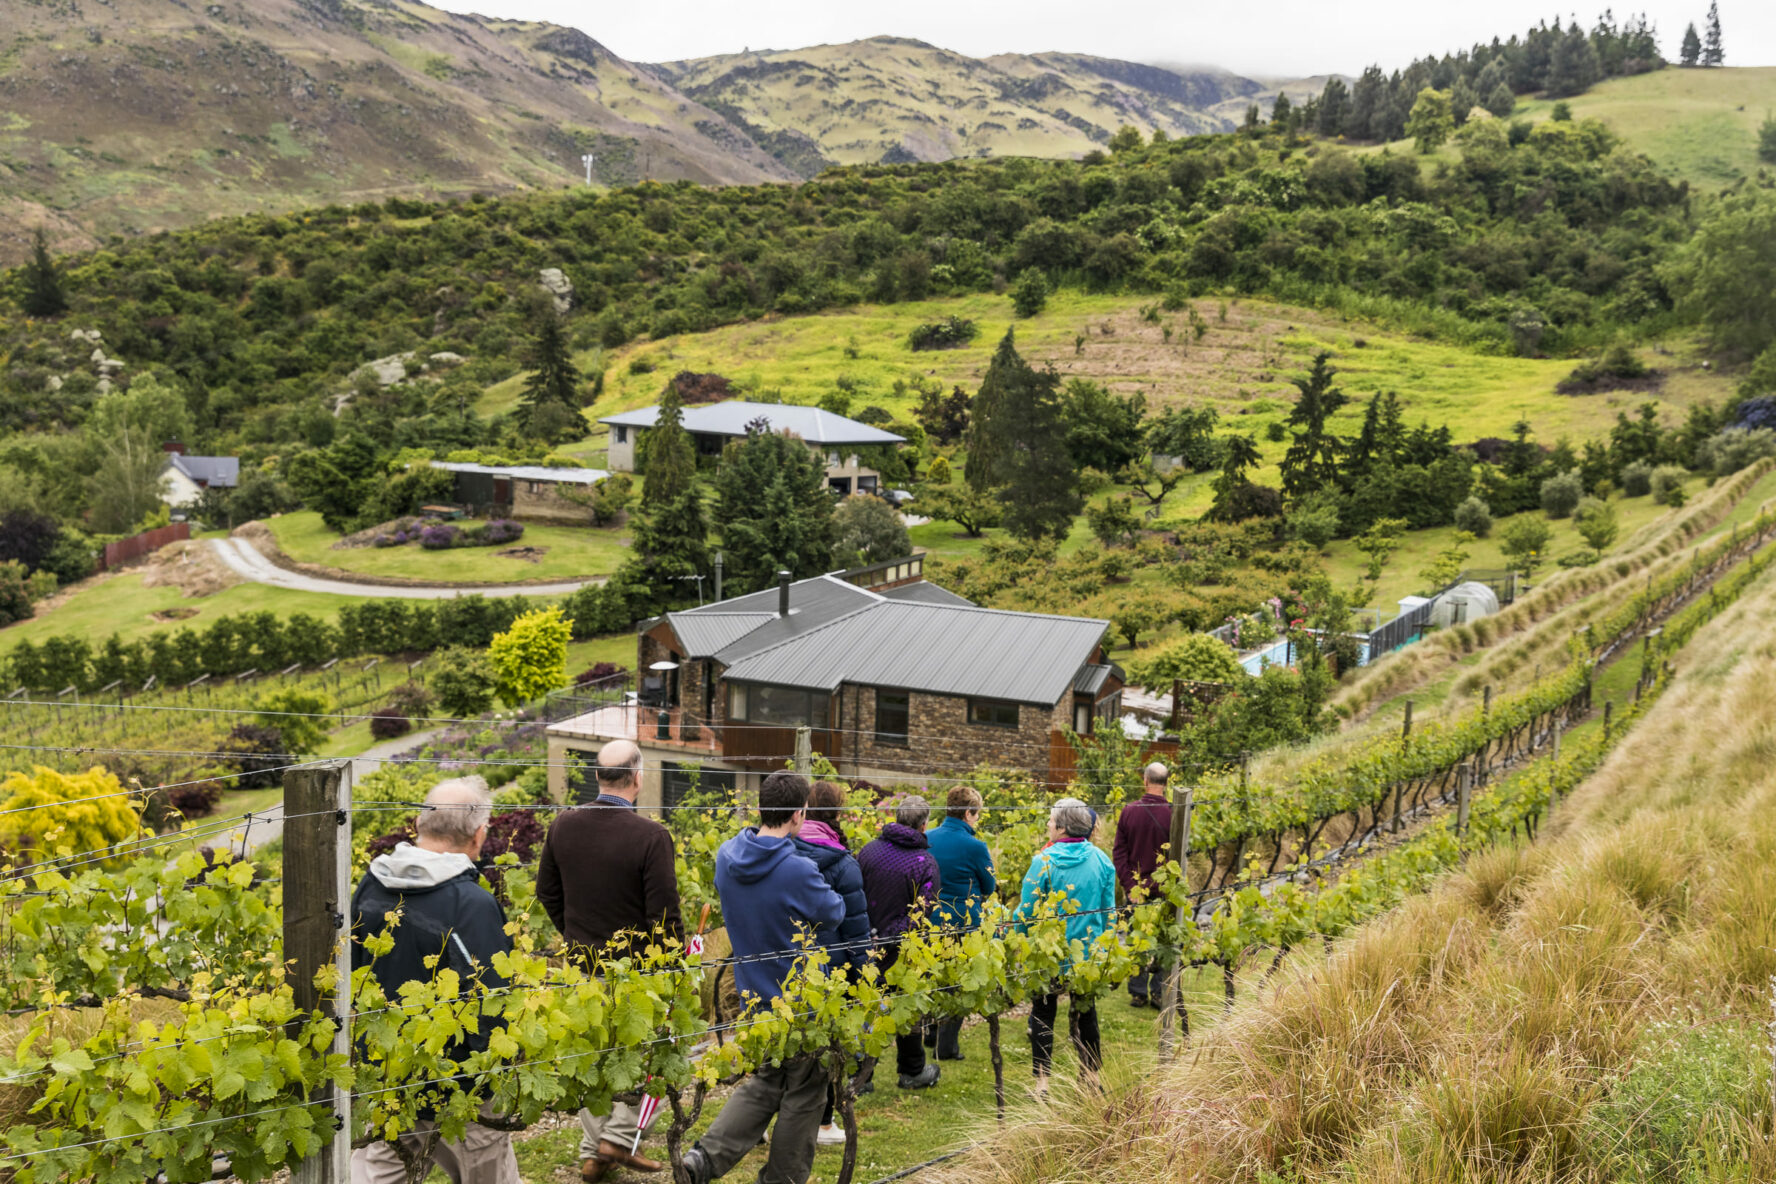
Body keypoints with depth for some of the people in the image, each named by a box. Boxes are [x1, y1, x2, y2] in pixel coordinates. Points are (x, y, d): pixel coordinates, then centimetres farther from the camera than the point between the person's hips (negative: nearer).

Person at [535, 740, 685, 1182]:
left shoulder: (563, 825, -3)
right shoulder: (650, 836, -21)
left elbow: (547, 892, 9)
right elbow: (664, 914, -17)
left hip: (581, 963, 5)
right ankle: (620, 1135, 6)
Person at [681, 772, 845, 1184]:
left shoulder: (727, 856, -5)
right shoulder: (798, 871, -26)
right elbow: (833, 914, -10)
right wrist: (826, 885, 10)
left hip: (753, 995, 7)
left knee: (765, 1082, 21)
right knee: (803, 1093, 12)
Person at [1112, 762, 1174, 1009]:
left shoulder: (1129, 811, -5)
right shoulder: (1172, 814, -14)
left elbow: (1119, 852, -4)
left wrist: (1129, 886, -2)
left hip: (1134, 889, 2)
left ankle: (1138, 992, 18)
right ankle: (1159, 993, 12)